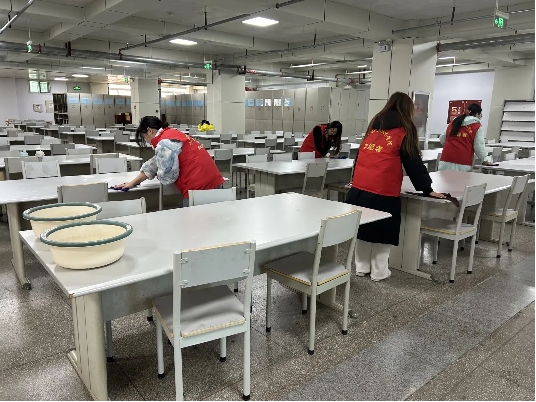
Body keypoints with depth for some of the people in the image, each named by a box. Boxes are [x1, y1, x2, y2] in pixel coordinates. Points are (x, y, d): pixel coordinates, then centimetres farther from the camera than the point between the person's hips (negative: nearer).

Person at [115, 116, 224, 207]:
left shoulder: (164, 143, -11)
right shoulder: (172, 134, 20)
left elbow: (167, 175, -13)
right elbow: (154, 165, 24)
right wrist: (132, 183, 26)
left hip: (199, 188, -9)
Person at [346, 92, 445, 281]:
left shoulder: (374, 126, 19)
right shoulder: (405, 130, 3)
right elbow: (414, 163, 2)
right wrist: (427, 189, 9)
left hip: (359, 187, 5)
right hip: (383, 190, -5)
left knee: (363, 227, 15)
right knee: (382, 231, 8)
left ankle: (361, 267, 24)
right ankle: (379, 271, 17)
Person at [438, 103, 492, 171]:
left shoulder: (453, 122, 17)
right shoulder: (477, 127, 3)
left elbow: (442, 139, 19)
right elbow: (479, 146, 0)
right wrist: (485, 159, 14)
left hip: (446, 161, 4)